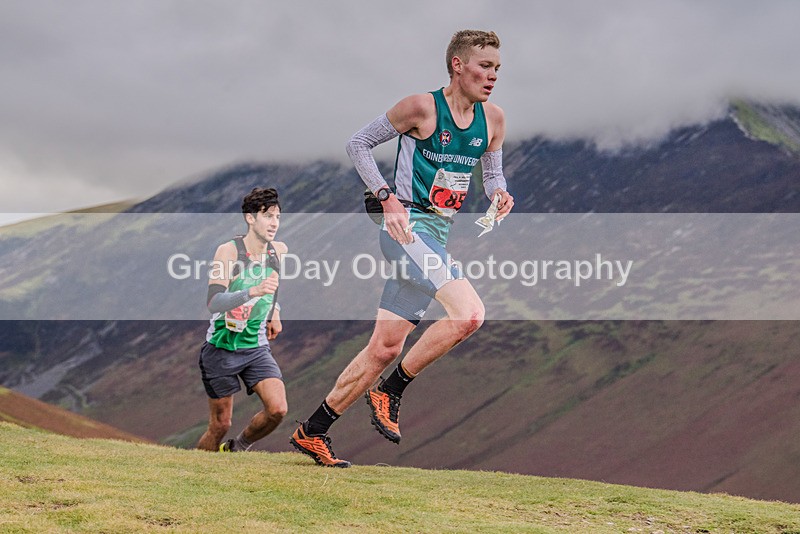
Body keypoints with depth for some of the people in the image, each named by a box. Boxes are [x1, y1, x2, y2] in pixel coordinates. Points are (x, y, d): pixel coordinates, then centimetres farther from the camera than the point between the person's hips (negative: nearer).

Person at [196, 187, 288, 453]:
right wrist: (252, 292, -41)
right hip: (222, 348, -4)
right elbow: (214, 303, -28)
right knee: (221, 424, 0)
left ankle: (237, 447, 12)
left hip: (257, 347, 4)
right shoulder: (228, 251, -17)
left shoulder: (279, 251, 0)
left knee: (277, 409, -15)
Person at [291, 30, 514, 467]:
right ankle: (389, 392, -9)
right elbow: (358, 144, -2)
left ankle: (312, 432, 19)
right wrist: (387, 197, -14)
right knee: (469, 315, -25)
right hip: (408, 228, -7)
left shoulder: (492, 119, 8)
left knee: (385, 349, 8)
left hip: (438, 235, 7)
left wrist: (499, 195, -2)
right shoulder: (422, 107, -10)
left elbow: (492, 173, 22)